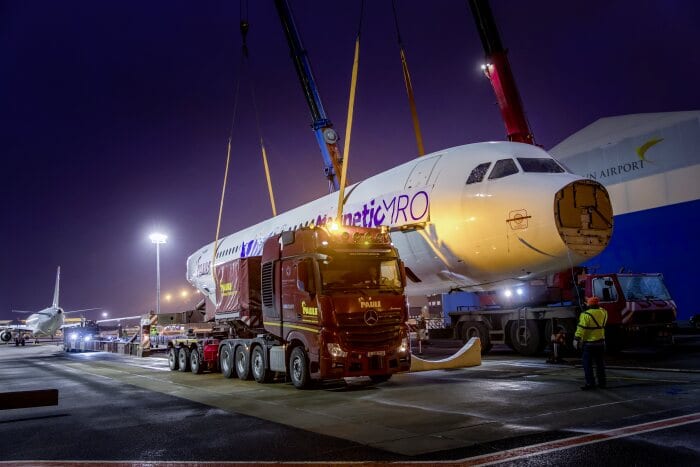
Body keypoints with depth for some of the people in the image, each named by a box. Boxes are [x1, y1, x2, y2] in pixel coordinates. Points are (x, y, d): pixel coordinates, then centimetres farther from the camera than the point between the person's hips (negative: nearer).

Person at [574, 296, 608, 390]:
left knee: (587, 364, -1)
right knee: (600, 363, 15)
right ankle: (602, 382, 19)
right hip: (601, 342, 6)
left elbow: (581, 329, -19)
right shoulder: (603, 313, 3)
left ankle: (590, 383, -2)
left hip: (589, 343, -6)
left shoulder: (586, 315, -15)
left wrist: (576, 340, -16)